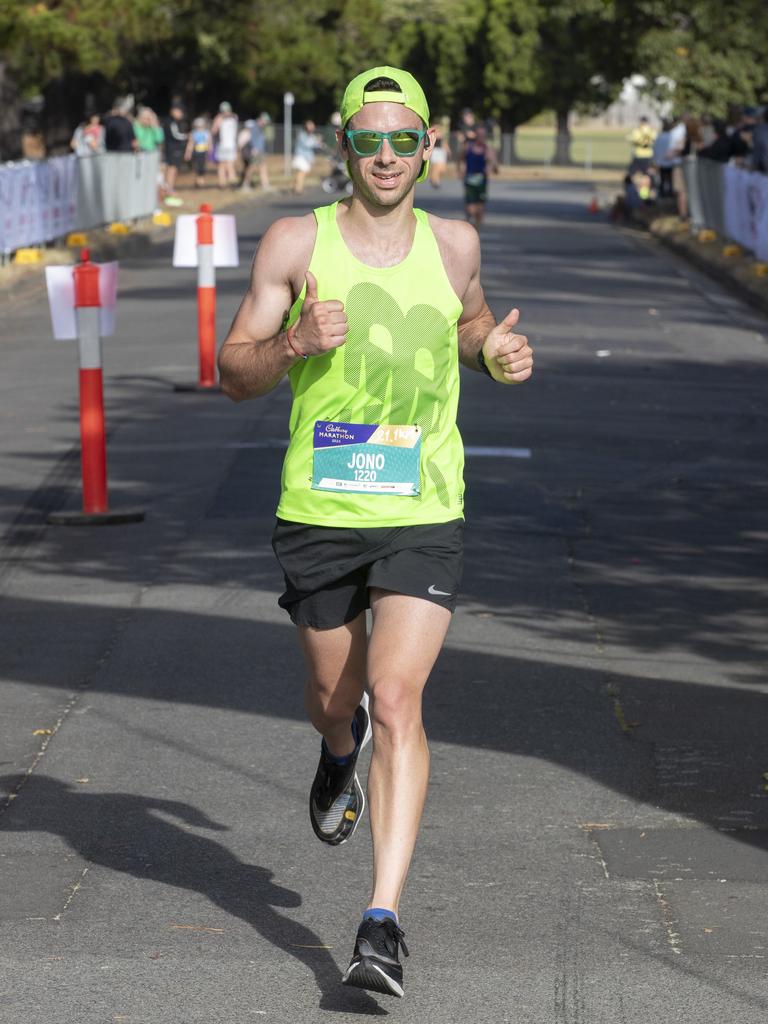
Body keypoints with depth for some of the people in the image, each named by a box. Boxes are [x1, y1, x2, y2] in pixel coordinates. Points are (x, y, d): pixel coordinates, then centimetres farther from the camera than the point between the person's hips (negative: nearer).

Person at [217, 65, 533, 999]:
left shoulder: (453, 246, 3)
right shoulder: (295, 243, -3)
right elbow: (234, 374, -1)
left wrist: (496, 353, 1)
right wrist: (294, 342, -22)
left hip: (423, 515, -1)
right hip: (318, 512, 1)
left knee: (397, 700, -15)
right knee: (332, 696, 17)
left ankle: (383, 921, -15)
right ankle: (340, 750, 57)